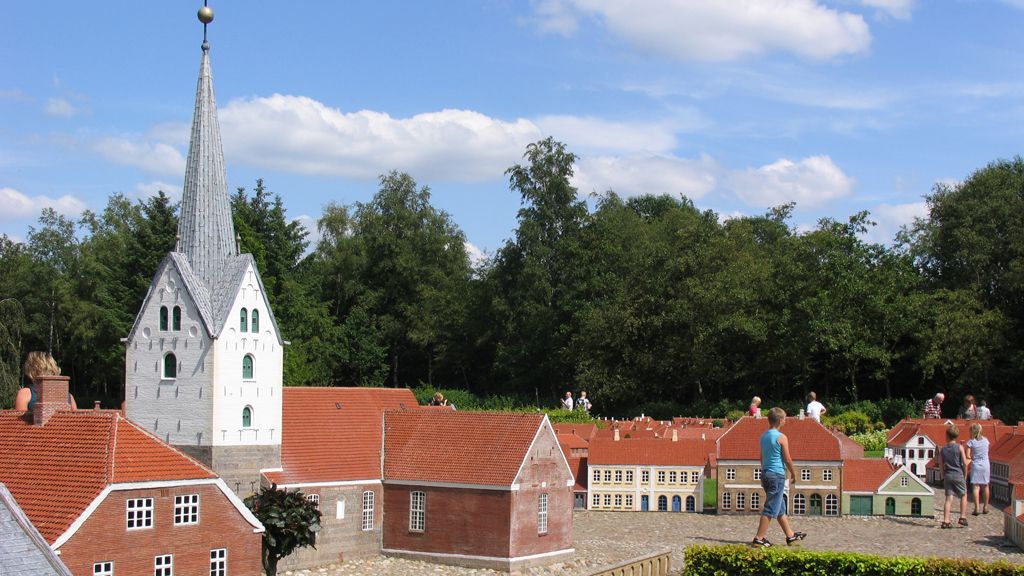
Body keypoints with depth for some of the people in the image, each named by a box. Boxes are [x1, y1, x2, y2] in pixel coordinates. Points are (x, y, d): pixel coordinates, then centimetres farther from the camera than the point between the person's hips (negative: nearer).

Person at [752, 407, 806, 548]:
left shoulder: (763, 436, 9)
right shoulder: (781, 437, -13)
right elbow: (788, 459, -9)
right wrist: (793, 473, 5)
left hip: (765, 473, 8)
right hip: (777, 475, -8)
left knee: (780, 508, 17)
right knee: (771, 509, -4)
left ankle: (790, 536, 26)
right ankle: (759, 538, -5)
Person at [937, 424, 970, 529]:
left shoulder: (942, 449, 5)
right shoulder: (959, 447, -3)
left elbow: (941, 465, 7)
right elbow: (965, 463, -5)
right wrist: (965, 475, 7)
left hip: (947, 476, 3)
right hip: (958, 475, -2)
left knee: (949, 498, 1)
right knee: (963, 496, 16)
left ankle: (946, 521, -6)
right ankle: (963, 517, 10)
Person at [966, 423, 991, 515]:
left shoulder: (971, 442, -9)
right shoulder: (986, 440, 2)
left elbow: (968, 455, -10)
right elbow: (986, 452, 12)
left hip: (976, 465, -3)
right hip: (986, 465, 4)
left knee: (976, 487, -2)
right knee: (985, 486, 14)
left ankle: (976, 508, -9)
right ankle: (985, 507, 23)